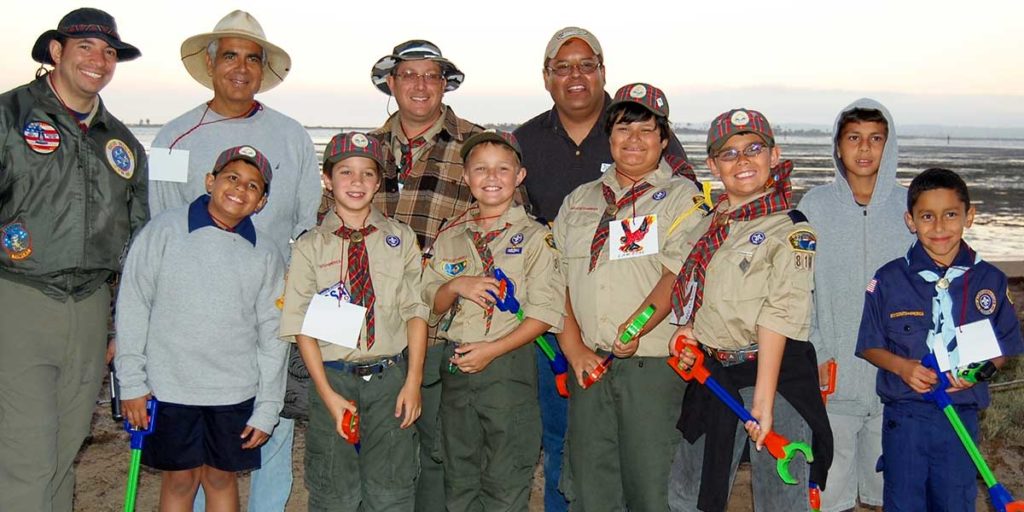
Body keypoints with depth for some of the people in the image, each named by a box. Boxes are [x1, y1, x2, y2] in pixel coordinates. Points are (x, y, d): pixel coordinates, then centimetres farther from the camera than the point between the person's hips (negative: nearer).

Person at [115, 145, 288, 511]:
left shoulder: (265, 255, 2)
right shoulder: (165, 230, -4)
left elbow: (272, 334, 5)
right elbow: (133, 307, -3)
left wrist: (267, 409, 3)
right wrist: (132, 382, -5)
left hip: (235, 393, 2)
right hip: (169, 388, -2)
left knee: (222, 478, 13)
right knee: (180, 479, 10)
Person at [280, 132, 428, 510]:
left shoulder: (401, 239, 5)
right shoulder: (310, 246, 1)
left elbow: (416, 311, 3)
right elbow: (302, 325, -2)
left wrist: (413, 381, -5)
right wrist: (328, 394, -9)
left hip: (391, 377, 1)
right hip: (334, 376, 0)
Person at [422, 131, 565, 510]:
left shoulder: (534, 237, -3)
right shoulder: (450, 238, 12)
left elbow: (545, 312, -9)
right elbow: (432, 304, 13)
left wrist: (492, 350, -16)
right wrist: (455, 286, -9)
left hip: (508, 366, -4)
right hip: (455, 365, 5)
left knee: (505, 481, 2)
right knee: (459, 479, 15)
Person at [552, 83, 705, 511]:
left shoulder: (682, 198, 3)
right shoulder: (579, 200, 16)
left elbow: (677, 276, -10)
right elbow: (558, 278, 9)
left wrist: (634, 328, -23)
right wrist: (574, 348, -3)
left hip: (653, 362, -4)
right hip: (588, 363, 4)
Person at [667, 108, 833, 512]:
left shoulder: (792, 231, -10)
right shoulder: (710, 224, 11)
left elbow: (779, 316, -17)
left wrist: (763, 398, -22)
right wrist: (685, 330, -1)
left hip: (776, 372, -6)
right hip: (713, 373, 6)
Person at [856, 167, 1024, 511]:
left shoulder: (990, 281, -1)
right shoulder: (888, 280, -5)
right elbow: (870, 347, 2)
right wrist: (902, 366, -17)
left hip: (962, 417, 1)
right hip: (904, 416, -1)